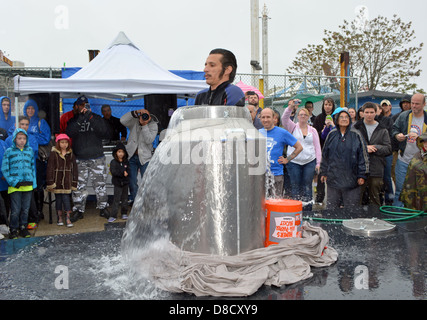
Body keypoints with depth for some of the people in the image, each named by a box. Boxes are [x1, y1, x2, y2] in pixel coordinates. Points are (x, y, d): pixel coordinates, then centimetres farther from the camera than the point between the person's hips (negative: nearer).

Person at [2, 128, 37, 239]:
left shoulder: (30, 150, 11)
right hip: (15, 186, -3)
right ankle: (13, 229, 11)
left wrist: (34, 183, 9)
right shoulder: (9, 151, 2)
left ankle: (23, 228, 22)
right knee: (15, 209, -3)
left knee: (25, 208, 9)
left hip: (28, 185, 3)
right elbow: (4, 168, 1)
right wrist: (12, 182, -8)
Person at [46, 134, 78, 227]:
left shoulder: (71, 155, 7)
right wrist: (50, 182, -8)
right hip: (57, 180, -1)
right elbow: (50, 168, -3)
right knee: (58, 198, 7)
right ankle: (60, 217, 19)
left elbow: (74, 168, 9)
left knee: (66, 198, -3)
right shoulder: (53, 154, -1)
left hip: (67, 180, 1)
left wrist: (74, 182, 6)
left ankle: (68, 218, 3)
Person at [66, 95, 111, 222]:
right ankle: (78, 210, 13)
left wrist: (90, 117, -15)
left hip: (97, 158, 0)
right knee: (79, 185, 1)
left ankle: (103, 208, 17)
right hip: (79, 159, 0)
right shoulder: (73, 120, 9)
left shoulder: (97, 118, 8)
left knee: (100, 184, 4)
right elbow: (69, 133, -10)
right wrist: (81, 118, -17)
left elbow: (104, 132, -9)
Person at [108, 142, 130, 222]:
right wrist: (122, 173, -18)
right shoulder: (113, 162, -6)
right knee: (116, 199, -3)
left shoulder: (126, 161, 4)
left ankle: (124, 213, 23)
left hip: (125, 182, 3)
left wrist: (126, 173, -20)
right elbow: (113, 172, -16)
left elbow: (128, 171, 1)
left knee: (124, 199, 11)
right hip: (117, 183, -3)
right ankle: (113, 216, 1)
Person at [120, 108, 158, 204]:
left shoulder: (153, 125, -5)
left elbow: (149, 140, -17)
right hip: (131, 156, 2)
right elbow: (122, 120, -19)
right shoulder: (134, 122, 0)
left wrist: (144, 125, -23)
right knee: (132, 181, 7)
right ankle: (134, 201, 24)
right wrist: (136, 112, -26)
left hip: (145, 157, -2)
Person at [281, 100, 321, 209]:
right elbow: (284, 118, -12)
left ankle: (308, 208, 11)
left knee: (307, 186, 3)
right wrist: (290, 107, -28)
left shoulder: (313, 130, 12)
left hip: (310, 162, 2)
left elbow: (317, 147, 11)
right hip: (294, 162, -2)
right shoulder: (293, 127, 7)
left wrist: (318, 163, 4)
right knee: (295, 186, 1)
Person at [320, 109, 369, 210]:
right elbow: (324, 155, 12)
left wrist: (362, 175, -3)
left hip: (351, 178, -2)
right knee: (331, 208, 9)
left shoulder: (356, 135, 1)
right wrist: (323, 172, 9)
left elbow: (363, 156, 1)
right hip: (333, 178, 2)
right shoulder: (332, 135, 7)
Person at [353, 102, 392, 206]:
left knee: (375, 199, 10)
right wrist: (364, 148, -15)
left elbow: (388, 149, 3)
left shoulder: (383, 130, 9)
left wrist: (374, 148, -11)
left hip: (376, 170, 1)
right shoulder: (356, 127, 5)